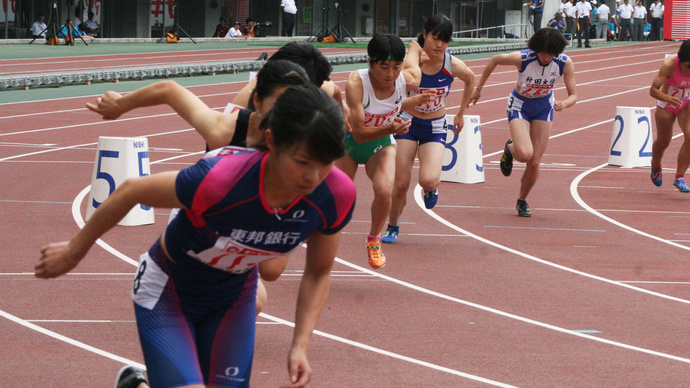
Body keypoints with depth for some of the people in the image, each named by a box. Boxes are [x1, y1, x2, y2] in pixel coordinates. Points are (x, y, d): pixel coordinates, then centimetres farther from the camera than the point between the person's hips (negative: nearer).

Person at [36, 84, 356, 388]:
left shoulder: (336, 196, -25)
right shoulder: (218, 181, -37)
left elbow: (319, 272, -4)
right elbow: (131, 191, -19)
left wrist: (300, 345, -14)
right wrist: (74, 251, -6)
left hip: (235, 295, 5)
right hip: (167, 290, -5)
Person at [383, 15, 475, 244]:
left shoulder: (453, 66, -15)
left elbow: (470, 79, 9)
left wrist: (461, 113, 16)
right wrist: (414, 100, -42)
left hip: (435, 127, 1)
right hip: (408, 122, -1)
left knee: (428, 180, -21)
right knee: (401, 184, -5)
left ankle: (431, 188, 17)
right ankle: (392, 228, 21)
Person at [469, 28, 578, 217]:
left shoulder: (565, 63, -22)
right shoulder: (522, 58, -29)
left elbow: (573, 95, -15)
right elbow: (495, 60, -10)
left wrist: (564, 104, -39)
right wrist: (478, 89, -4)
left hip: (544, 107, 3)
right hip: (519, 105, -2)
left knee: (534, 162, -2)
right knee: (525, 154, -25)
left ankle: (522, 200, 24)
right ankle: (509, 148, 14)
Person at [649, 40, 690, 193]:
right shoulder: (669, 64, -33)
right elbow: (653, 90, -32)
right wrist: (668, 99, -51)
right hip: (666, 105, -2)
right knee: (663, 141, 12)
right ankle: (656, 167, 47)